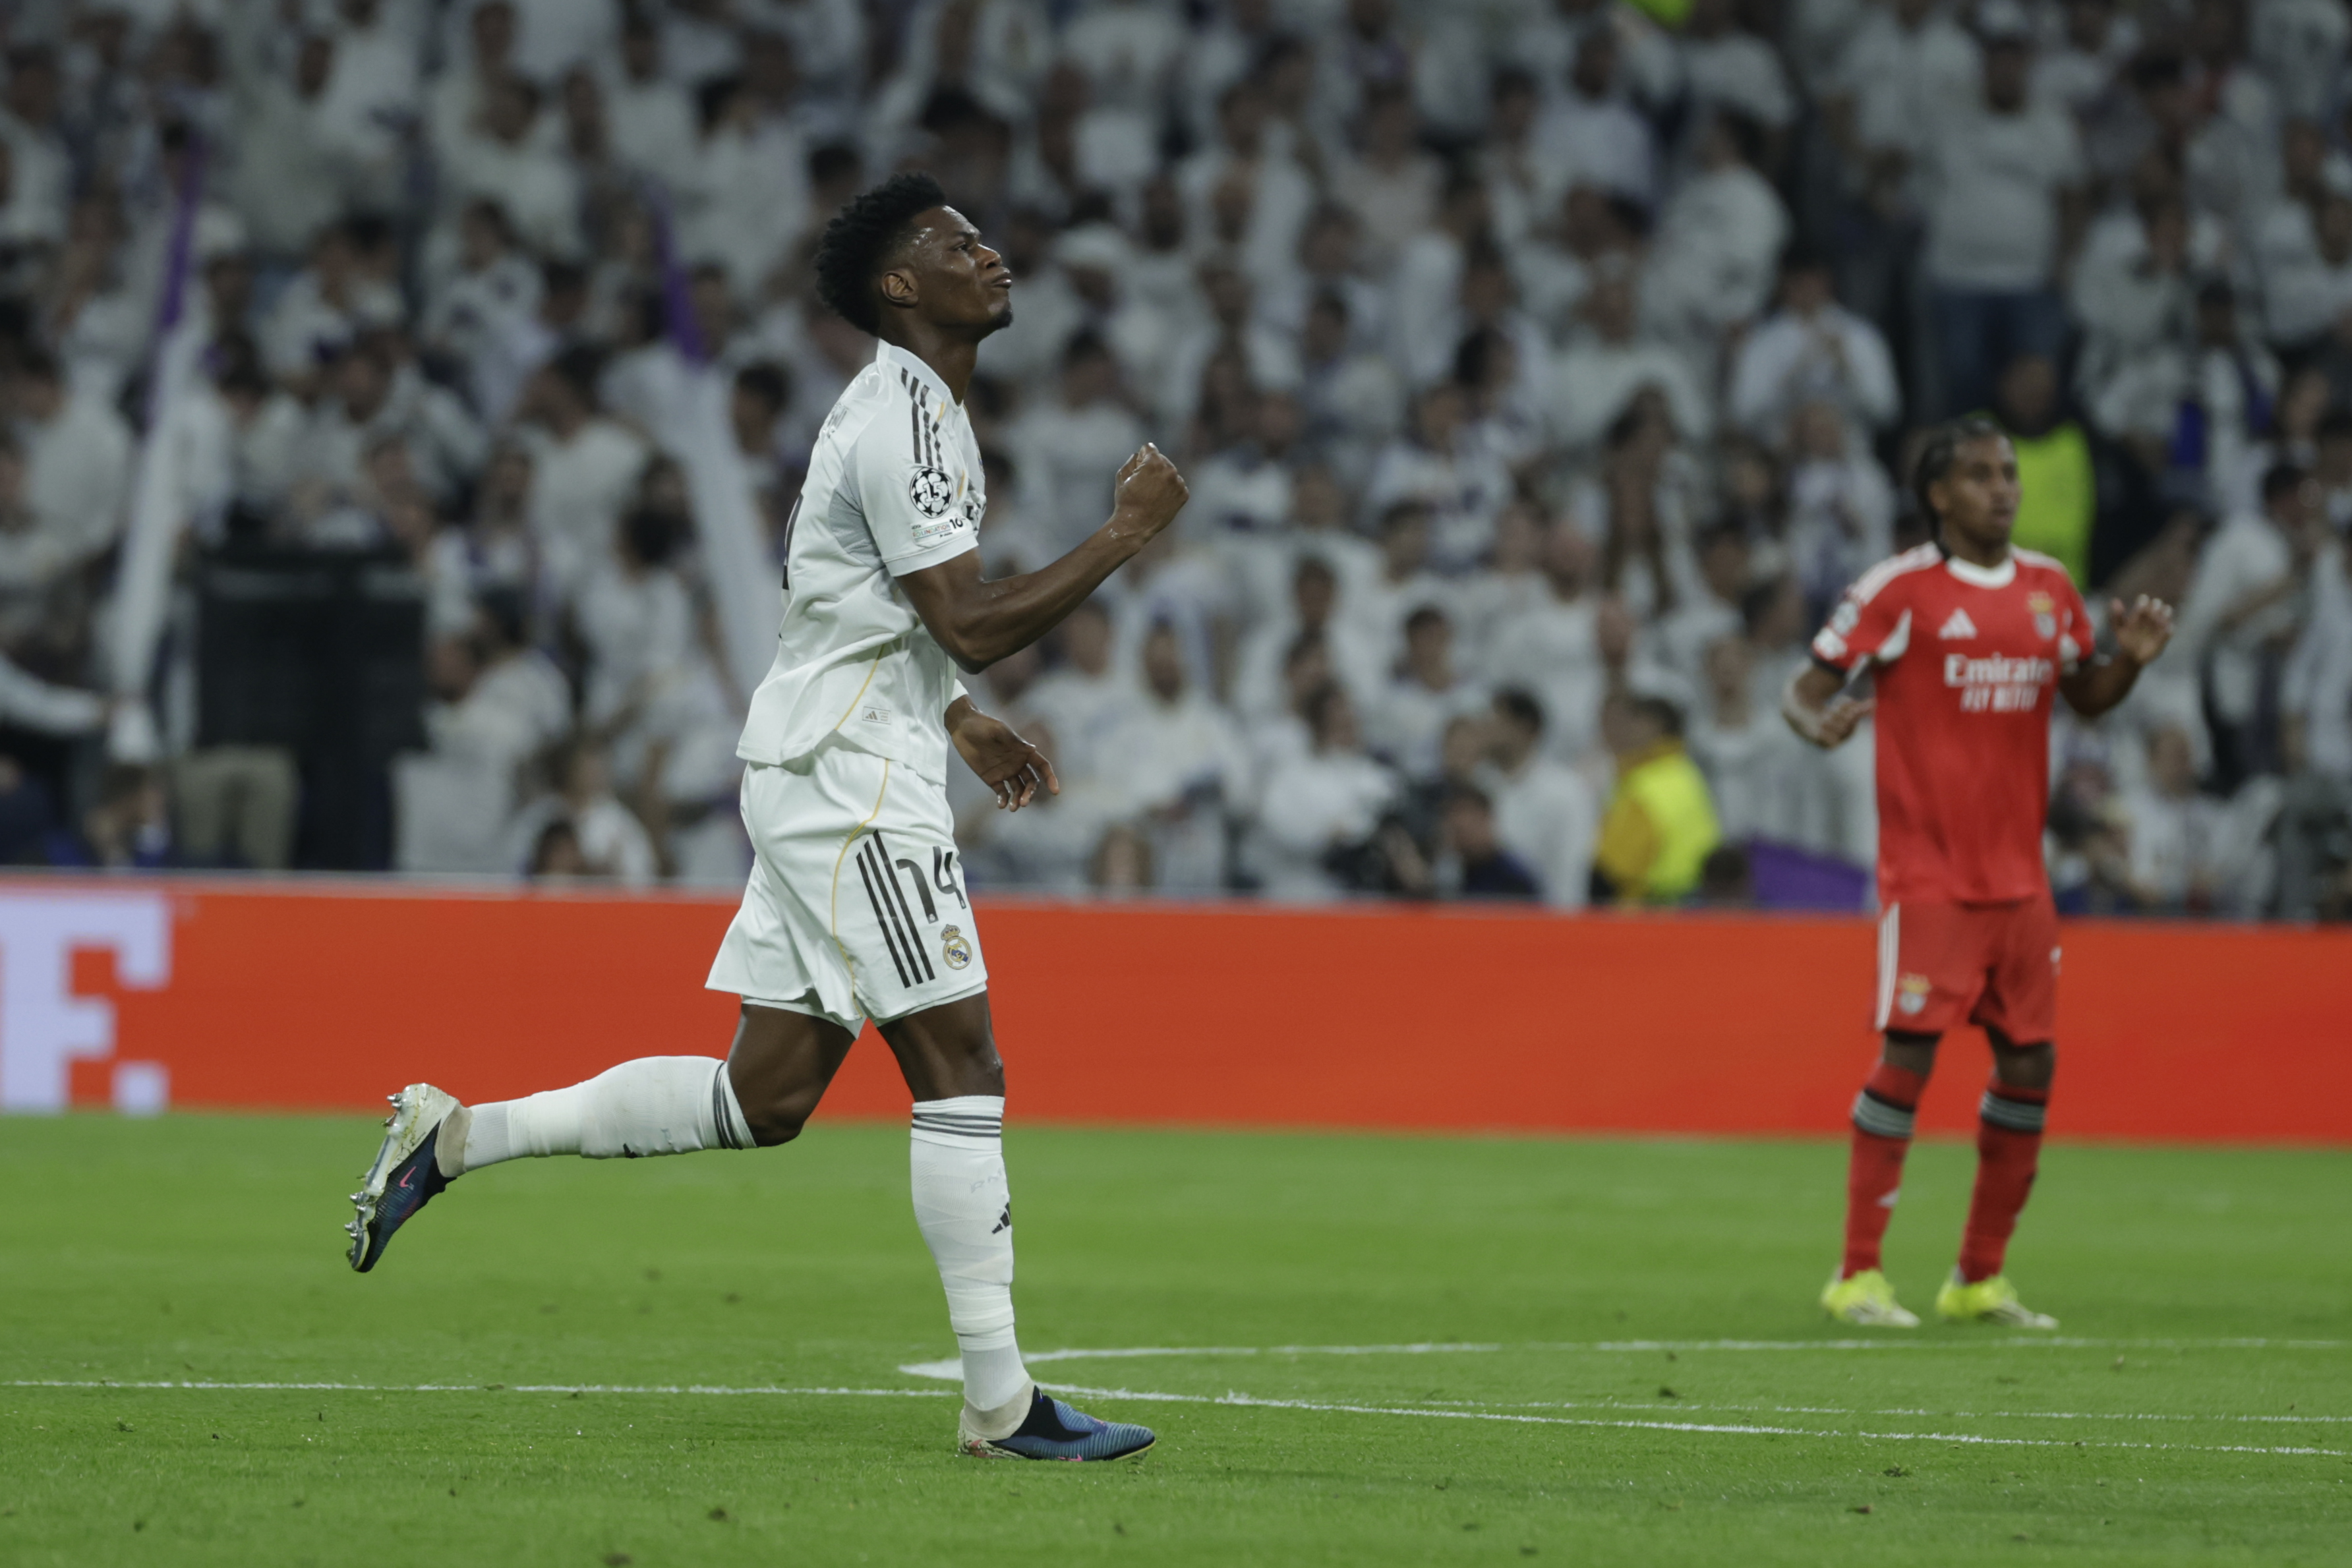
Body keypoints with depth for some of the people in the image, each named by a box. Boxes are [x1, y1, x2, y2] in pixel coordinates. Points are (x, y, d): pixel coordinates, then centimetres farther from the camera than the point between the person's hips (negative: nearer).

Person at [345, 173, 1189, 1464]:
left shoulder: (910, 410, 18)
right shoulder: (903, 424, -15)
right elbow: (973, 627, -21)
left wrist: (960, 725, 24)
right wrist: (1124, 536, -16)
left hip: (823, 778, 10)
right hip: (849, 788, -10)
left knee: (764, 1096, 9)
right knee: (959, 1069, -9)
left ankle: (454, 1137, 13)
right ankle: (1001, 1403, -8)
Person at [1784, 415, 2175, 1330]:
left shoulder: (2049, 589, 10)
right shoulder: (1900, 588, -6)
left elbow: (2085, 698, 21)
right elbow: (1806, 687, -4)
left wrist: (2129, 659, 0)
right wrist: (1817, 723, -28)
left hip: (2018, 871, 6)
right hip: (1927, 869, -6)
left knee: (2030, 1063, 5)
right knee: (1909, 1054, -12)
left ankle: (1979, 1279, 16)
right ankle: (1857, 1274, -5)